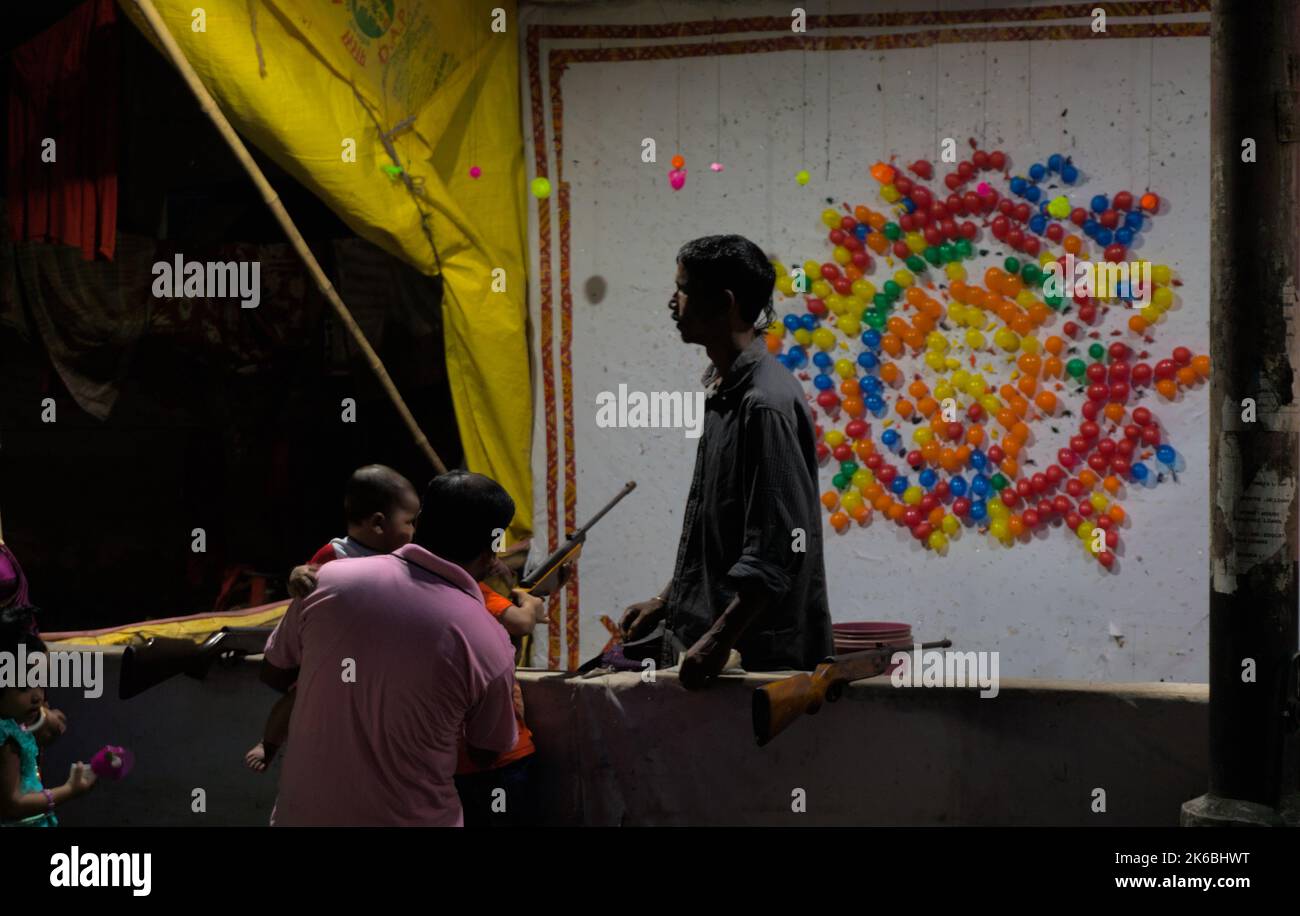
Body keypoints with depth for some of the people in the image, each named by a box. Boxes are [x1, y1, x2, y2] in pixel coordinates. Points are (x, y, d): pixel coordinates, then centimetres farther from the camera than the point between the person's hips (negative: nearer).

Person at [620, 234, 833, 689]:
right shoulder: (723, 391, 14)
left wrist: (718, 642, -25)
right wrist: (666, 601, 20)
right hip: (702, 633, 9)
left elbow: (777, 551, -23)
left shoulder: (765, 404, -18)